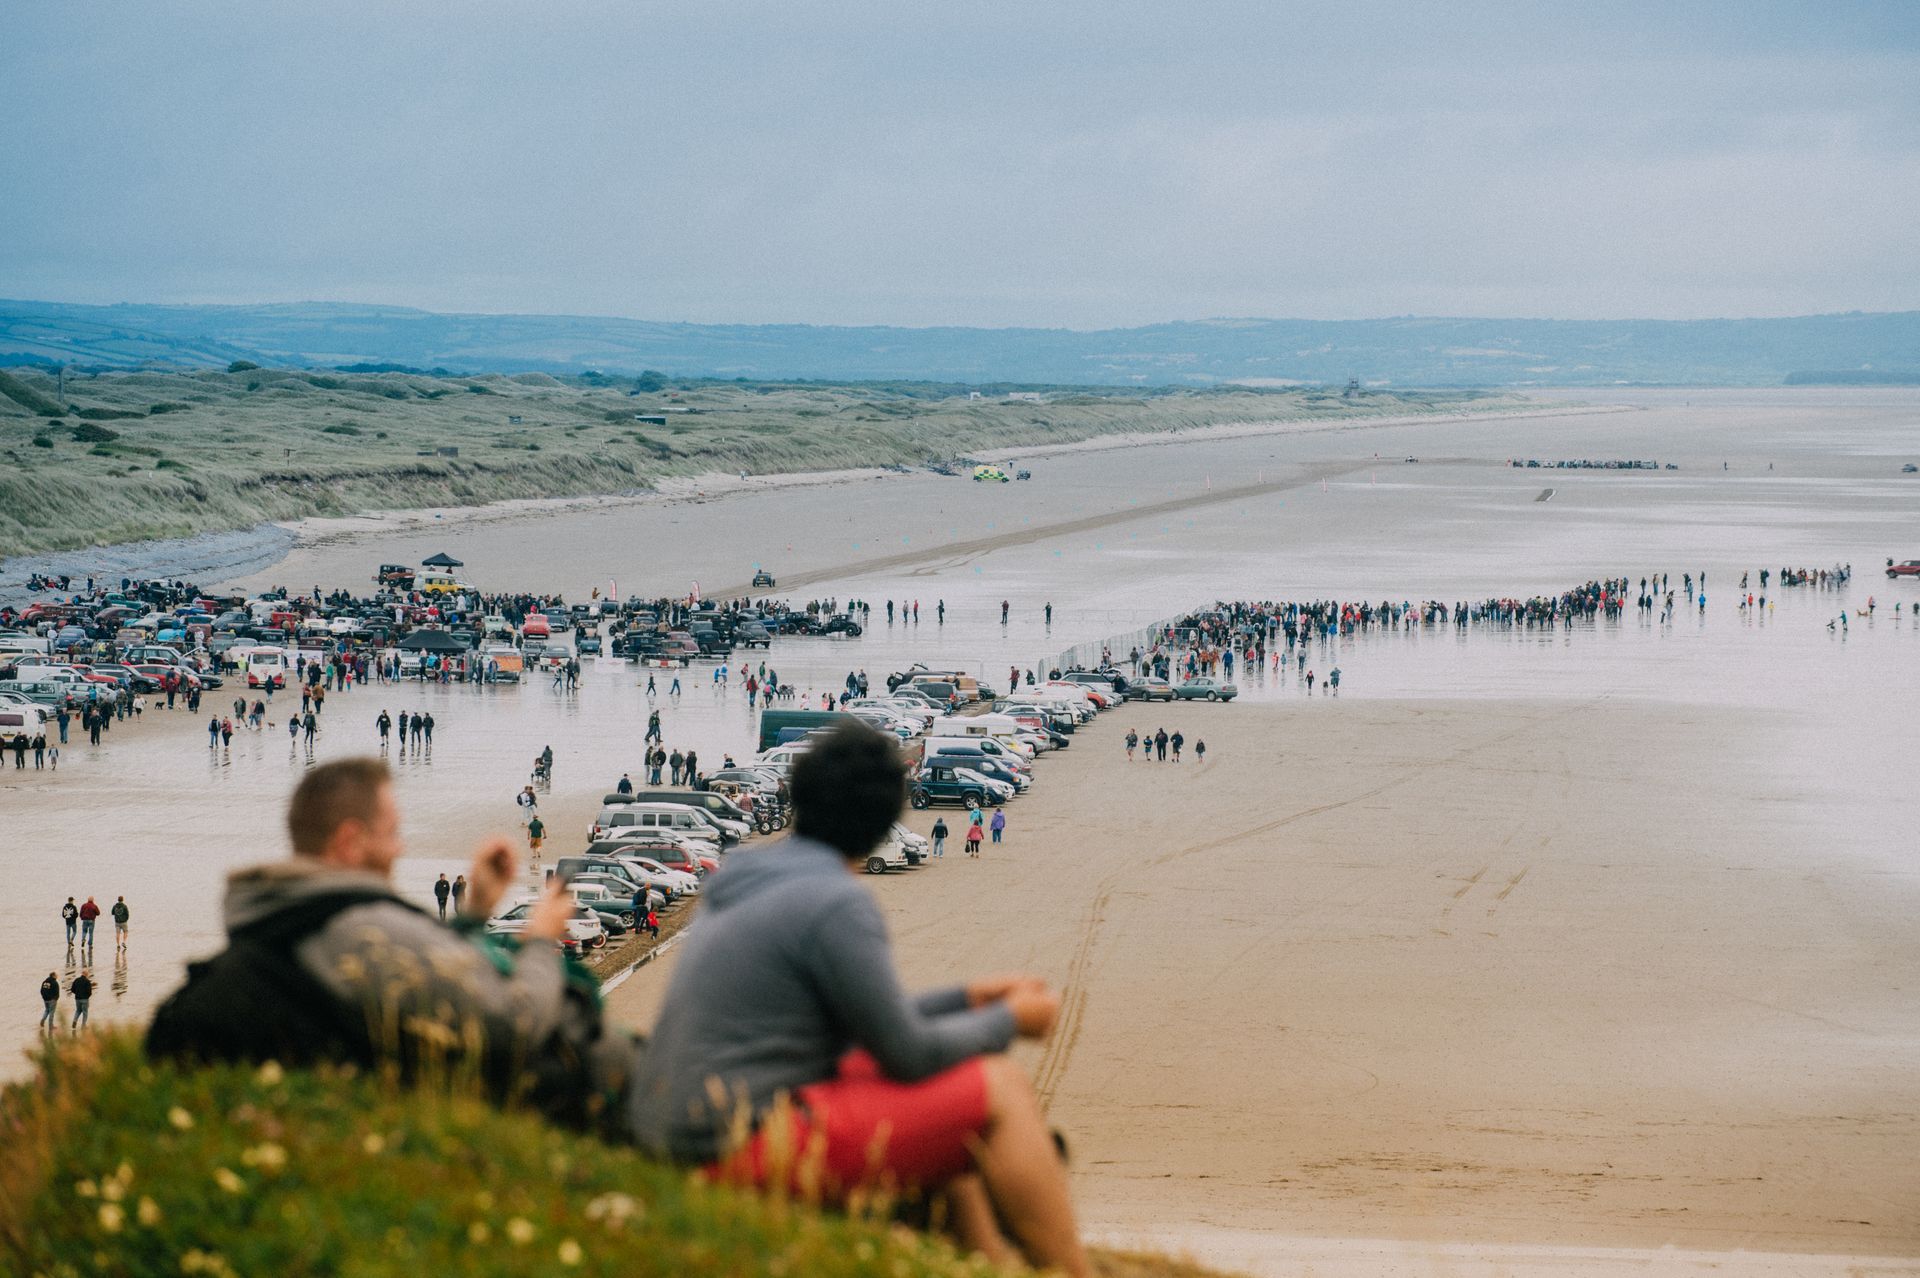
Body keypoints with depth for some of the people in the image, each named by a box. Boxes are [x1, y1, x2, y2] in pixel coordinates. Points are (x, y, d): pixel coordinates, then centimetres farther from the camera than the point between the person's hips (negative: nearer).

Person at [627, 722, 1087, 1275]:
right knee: (999, 1089, -6)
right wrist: (1009, 1021, 5)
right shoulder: (836, 904, -15)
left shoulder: (743, 885, 15)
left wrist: (967, 998, 24)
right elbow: (907, 1053, -11)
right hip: (747, 1143, -10)